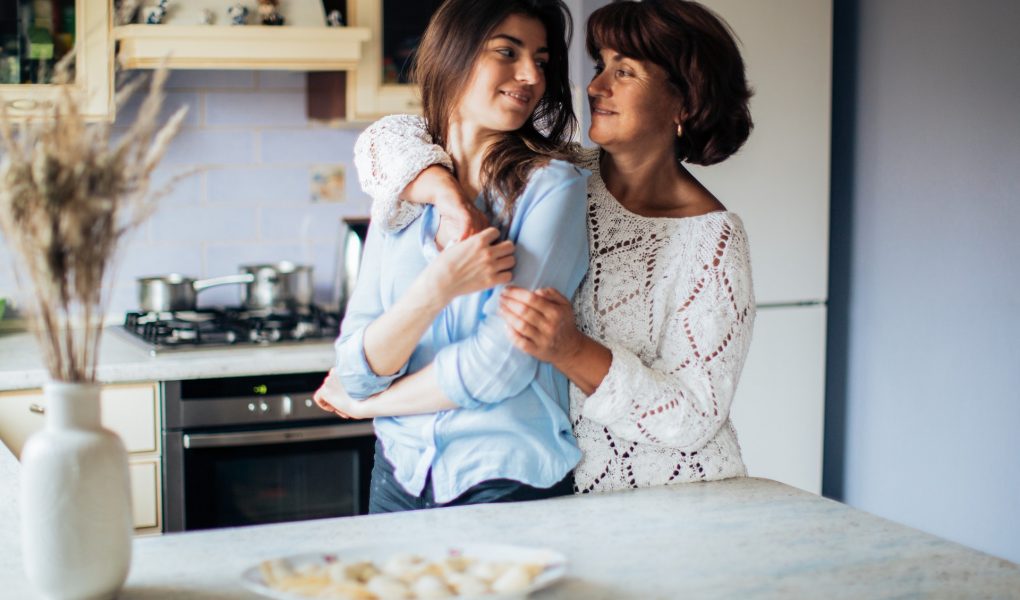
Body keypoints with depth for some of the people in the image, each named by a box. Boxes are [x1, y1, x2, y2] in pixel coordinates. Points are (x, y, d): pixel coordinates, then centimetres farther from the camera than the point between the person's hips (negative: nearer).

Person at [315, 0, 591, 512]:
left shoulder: (553, 186, -10)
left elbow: (500, 365, -17)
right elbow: (356, 369, -4)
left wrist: (365, 402, -3)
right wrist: (437, 287, -21)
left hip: (509, 484, -4)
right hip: (400, 477, 4)